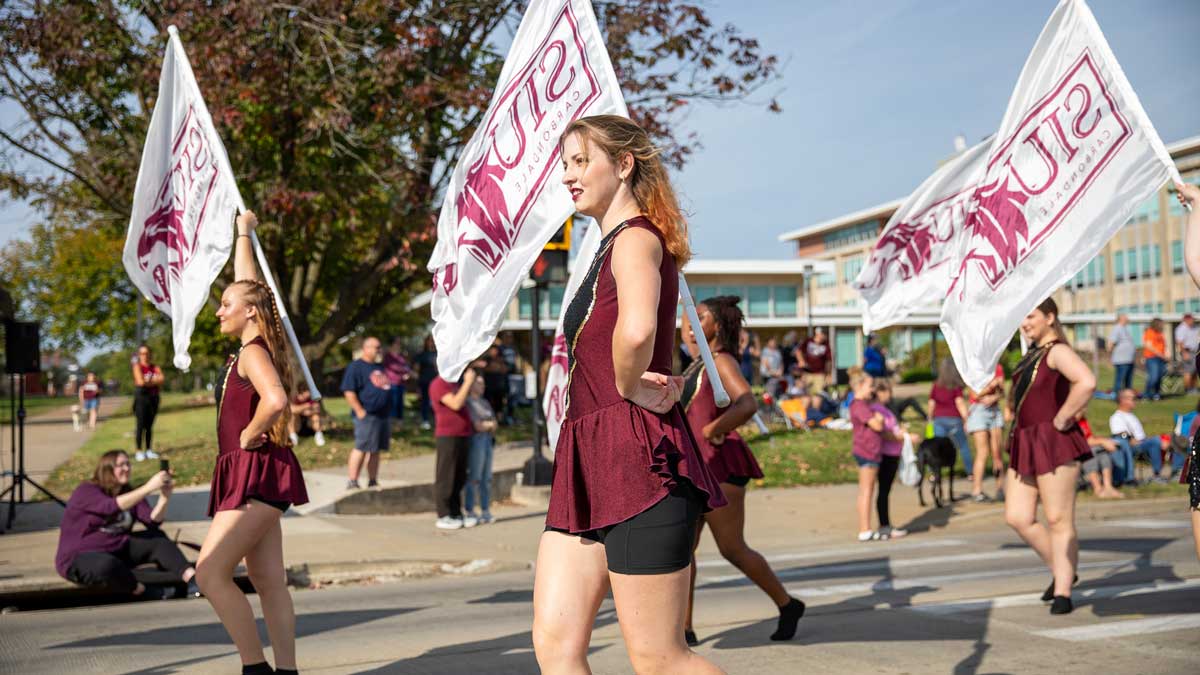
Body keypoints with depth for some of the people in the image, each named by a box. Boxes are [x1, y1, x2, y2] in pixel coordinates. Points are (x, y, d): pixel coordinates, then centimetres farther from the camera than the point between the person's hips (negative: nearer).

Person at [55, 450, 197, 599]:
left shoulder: (129, 492, 5)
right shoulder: (86, 491, -13)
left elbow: (153, 522, -9)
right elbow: (112, 506, -34)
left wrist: (164, 498, -26)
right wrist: (148, 488, -39)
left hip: (117, 550, 7)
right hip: (79, 557, -7)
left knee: (157, 538, -10)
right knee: (108, 565, -39)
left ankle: (193, 579, -26)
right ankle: (145, 593, -16)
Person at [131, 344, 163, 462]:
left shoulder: (155, 367, 12)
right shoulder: (137, 366, -1)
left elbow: (161, 380, -1)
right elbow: (140, 381, -13)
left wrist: (148, 381, -11)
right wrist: (154, 380, 0)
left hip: (153, 398, 4)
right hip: (141, 397, -4)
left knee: (149, 426, 7)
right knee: (140, 425, -7)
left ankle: (149, 451, 12)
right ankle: (139, 452, -5)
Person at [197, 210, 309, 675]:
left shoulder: (253, 353, -13)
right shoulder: (253, 347, 12)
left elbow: (275, 400, -33)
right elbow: (248, 286, 26)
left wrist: (249, 435, -17)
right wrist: (243, 233, 33)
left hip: (256, 472, -9)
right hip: (256, 476, 9)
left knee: (211, 574, -11)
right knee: (268, 582, 7)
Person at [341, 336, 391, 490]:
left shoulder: (380, 367, 21)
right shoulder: (356, 367, -6)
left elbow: (387, 388, 32)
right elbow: (349, 391, -13)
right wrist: (360, 411, -18)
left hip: (383, 415, 8)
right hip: (367, 415, -8)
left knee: (375, 451, 10)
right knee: (361, 448, -10)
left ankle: (373, 482, 15)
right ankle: (352, 482, -8)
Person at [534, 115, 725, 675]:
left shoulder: (635, 237, -10)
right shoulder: (612, 245, 20)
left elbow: (636, 329, -32)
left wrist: (630, 389, -15)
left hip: (637, 458, -10)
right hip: (593, 461, 10)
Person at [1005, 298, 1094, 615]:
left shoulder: (1058, 351, -10)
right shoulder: (1032, 354, 17)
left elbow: (1087, 382, -29)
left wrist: (1062, 419, -20)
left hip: (1054, 443, -9)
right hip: (1025, 443, 9)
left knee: (1059, 520, -4)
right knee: (1017, 517, 6)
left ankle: (1062, 593, 1)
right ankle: (1061, 571, 20)